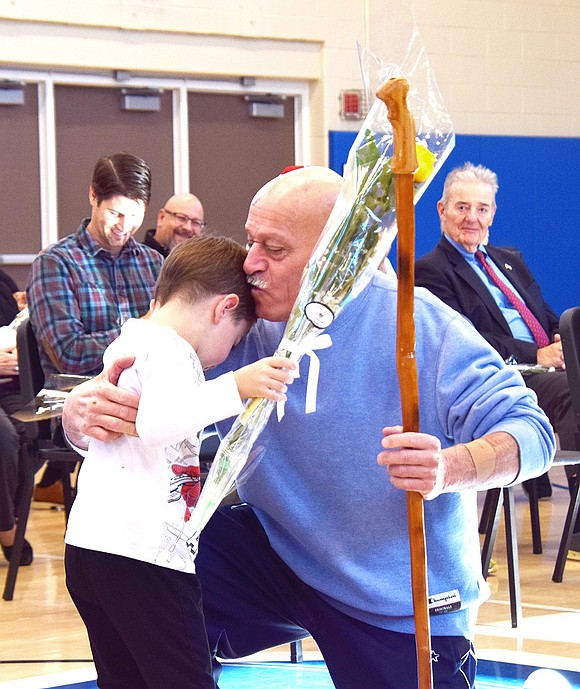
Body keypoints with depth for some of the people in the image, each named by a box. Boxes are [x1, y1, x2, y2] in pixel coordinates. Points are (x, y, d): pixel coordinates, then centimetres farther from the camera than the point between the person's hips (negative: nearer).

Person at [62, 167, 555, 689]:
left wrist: (449, 469, -41)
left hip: (406, 606, -2)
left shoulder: (418, 325, -18)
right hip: (281, 557, 2)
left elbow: (530, 431, -20)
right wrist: (82, 409, -32)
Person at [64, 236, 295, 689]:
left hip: (87, 547, 10)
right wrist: (234, 389, -33)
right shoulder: (172, 351, -9)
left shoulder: (128, 341, 21)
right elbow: (155, 424, -29)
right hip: (141, 551, -10)